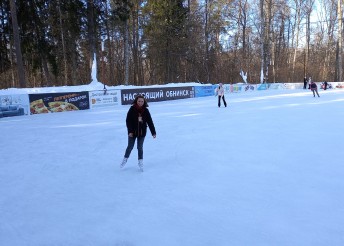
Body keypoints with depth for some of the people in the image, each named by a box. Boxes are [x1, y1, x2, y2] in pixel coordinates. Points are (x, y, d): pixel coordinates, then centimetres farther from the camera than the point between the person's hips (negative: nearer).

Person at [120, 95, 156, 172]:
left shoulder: (145, 110, -6)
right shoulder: (132, 109, -12)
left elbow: (150, 122, -5)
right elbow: (128, 120, -12)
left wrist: (153, 132, -7)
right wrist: (130, 131, -20)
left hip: (142, 132, 1)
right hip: (133, 132, -1)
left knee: (140, 147, 11)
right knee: (130, 147, 12)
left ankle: (140, 162, 27)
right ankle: (125, 159, 37)